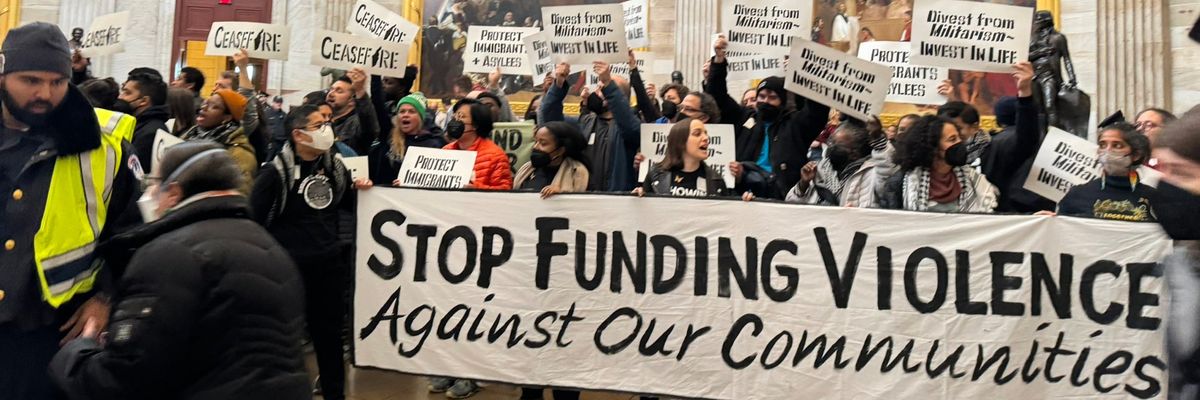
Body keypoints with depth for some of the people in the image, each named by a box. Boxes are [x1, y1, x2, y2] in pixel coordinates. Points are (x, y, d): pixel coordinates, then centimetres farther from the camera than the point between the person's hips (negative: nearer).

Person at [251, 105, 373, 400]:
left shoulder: (334, 165, 5)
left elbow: (346, 204, 19)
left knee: (330, 333, 15)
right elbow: (254, 219, -10)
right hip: (289, 268, -5)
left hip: (330, 265, 5)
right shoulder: (276, 171, -13)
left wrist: (358, 190, 0)